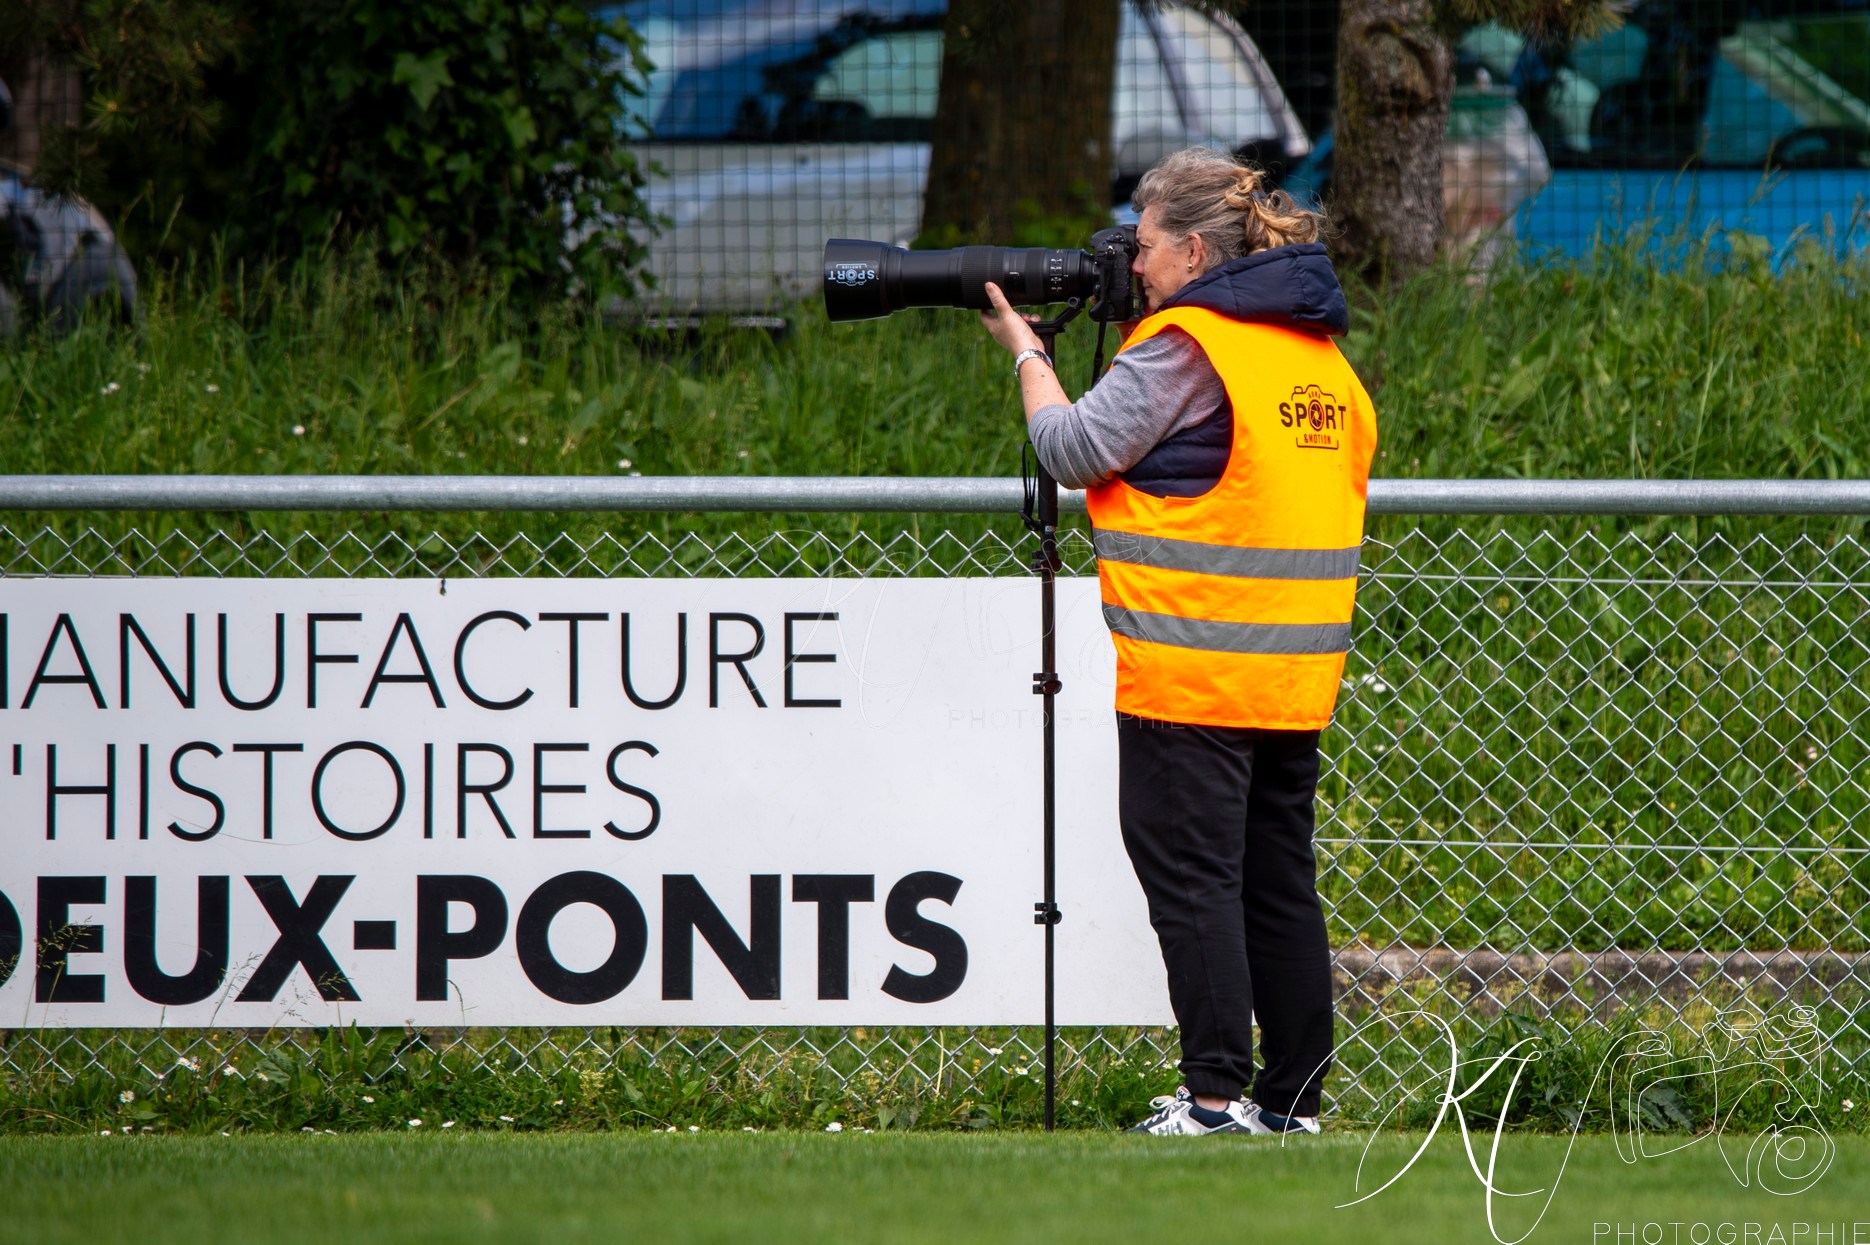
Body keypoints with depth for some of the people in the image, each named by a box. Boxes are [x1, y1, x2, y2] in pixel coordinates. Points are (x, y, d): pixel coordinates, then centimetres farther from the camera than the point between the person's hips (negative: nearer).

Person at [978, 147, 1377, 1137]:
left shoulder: (1185, 345, -11)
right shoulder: (1319, 349, 14)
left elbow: (1076, 449, -10)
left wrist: (1024, 347, 5)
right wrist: (1130, 344, 19)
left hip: (1192, 666, -8)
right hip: (1298, 667, 8)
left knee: (1190, 872, -5)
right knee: (1278, 877, 11)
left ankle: (1217, 1096, -10)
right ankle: (1294, 1099, 12)